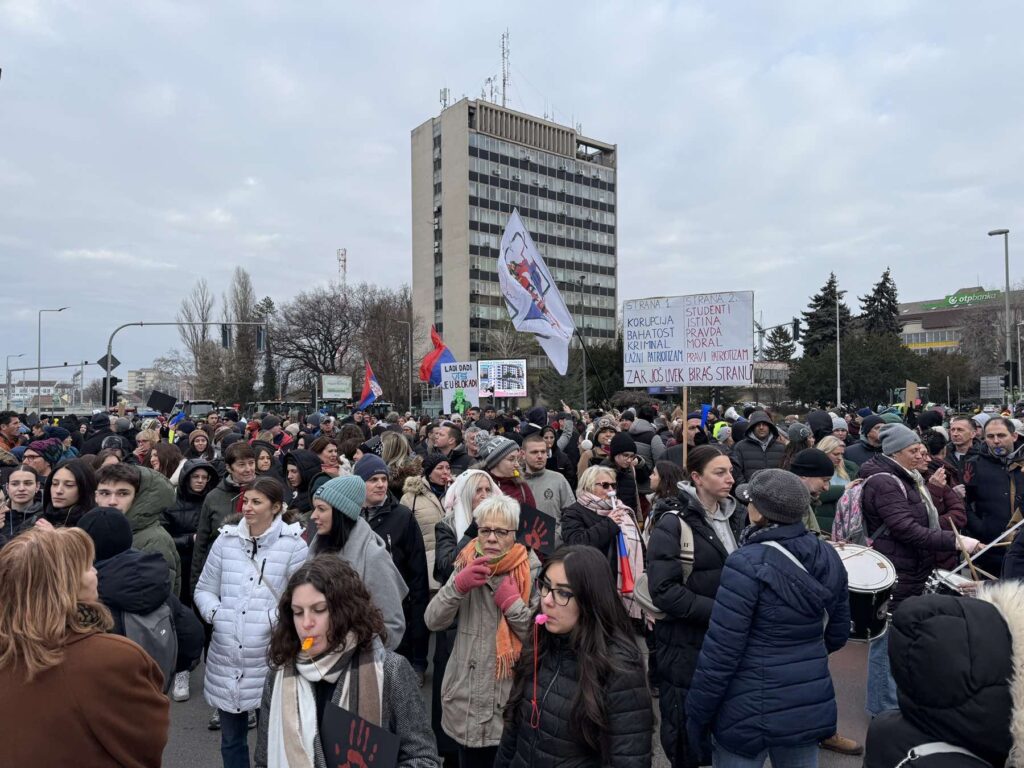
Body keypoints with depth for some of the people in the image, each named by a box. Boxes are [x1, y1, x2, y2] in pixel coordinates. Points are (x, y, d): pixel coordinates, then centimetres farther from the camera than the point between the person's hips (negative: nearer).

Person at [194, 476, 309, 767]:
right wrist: (214, 612, -9)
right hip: (226, 659, 4)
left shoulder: (293, 545, -8)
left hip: (271, 660, -3)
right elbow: (204, 589, 9)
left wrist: (275, 617, -22)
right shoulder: (226, 540, 3)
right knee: (230, 739, 22)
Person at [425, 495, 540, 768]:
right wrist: (457, 585, -21)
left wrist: (511, 602, -23)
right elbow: (433, 622, -6)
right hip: (465, 699, 3)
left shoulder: (532, 572, -10)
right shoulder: (466, 567, 1)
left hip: (511, 702, -3)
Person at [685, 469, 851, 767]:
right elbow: (838, 632, 12)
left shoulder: (747, 564, -22)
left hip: (752, 710, -6)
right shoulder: (827, 556, -2)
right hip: (812, 703, 6)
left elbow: (721, 650, -20)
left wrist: (696, 714, -9)